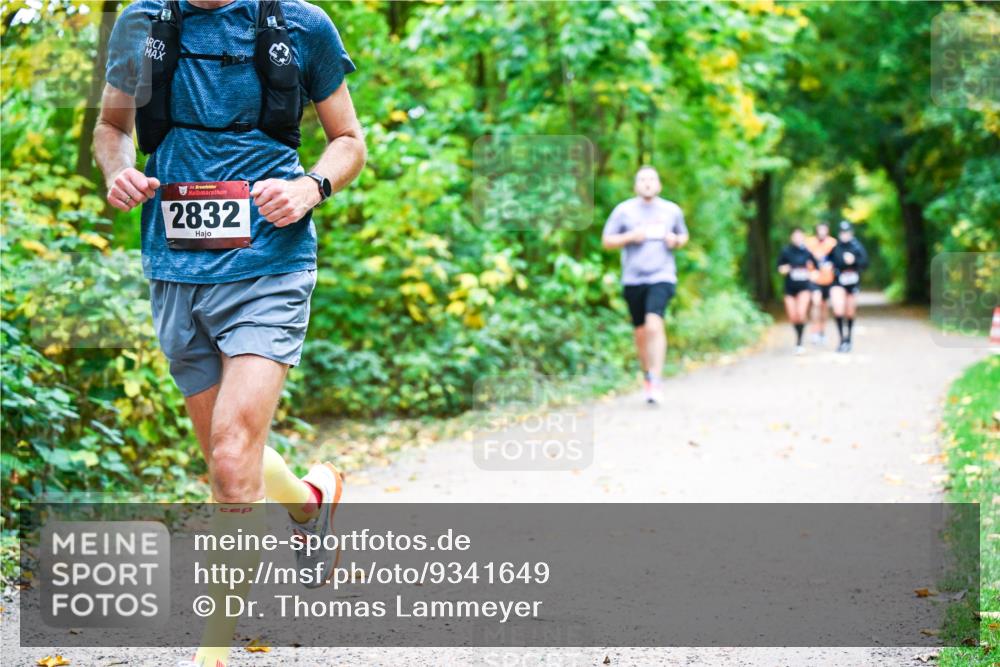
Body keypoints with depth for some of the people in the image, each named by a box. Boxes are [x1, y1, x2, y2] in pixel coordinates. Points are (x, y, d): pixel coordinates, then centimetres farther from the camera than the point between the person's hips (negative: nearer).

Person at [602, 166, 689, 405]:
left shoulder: (672, 210, 9)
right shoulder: (624, 210, 4)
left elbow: (683, 236, 24)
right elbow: (606, 241, 5)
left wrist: (677, 241, 0)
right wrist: (630, 237, -11)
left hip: (662, 277, -1)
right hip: (633, 279, 1)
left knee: (654, 323, -22)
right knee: (641, 332, 8)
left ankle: (656, 380, -21)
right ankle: (647, 374, 30)